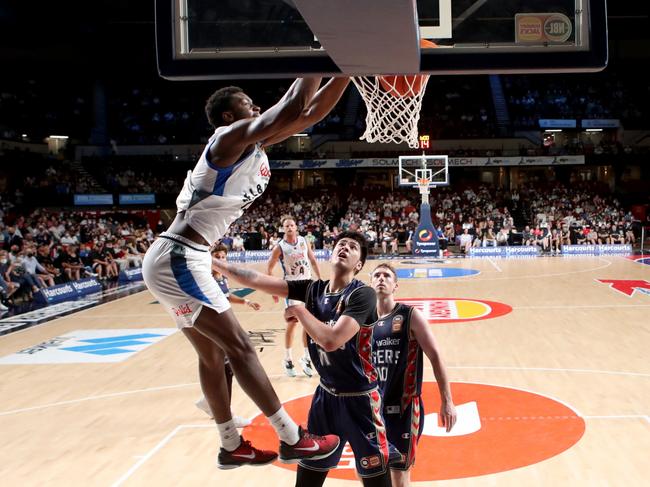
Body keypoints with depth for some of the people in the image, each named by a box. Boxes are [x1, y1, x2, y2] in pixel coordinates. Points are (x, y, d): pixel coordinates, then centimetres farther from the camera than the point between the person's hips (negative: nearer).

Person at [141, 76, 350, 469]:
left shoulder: (255, 146, 15)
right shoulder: (232, 138, -12)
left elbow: (310, 114, 13)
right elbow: (290, 112, -27)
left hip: (181, 260, 10)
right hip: (177, 261, -10)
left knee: (213, 353, 16)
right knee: (239, 347, -7)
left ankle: (232, 447, 28)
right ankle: (292, 439, 1)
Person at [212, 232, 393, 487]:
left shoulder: (362, 294, -19)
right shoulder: (313, 289, -1)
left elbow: (331, 340, -31)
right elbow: (256, 279, -2)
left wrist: (299, 311, -17)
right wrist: (210, 260, -3)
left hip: (359, 398, -6)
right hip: (325, 394, 6)